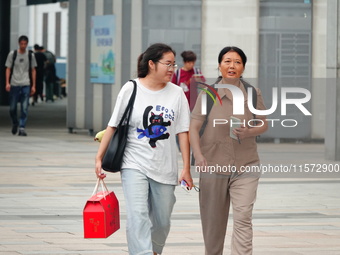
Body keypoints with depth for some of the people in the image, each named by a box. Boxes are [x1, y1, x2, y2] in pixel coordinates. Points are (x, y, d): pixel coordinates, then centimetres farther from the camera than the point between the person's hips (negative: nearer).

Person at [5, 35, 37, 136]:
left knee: (24, 108, -7)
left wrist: (33, 85, 6)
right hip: (14, 85, 0)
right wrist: (7, 83, -7)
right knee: (12, 108, 5)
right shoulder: (12, 54, 3)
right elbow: (8, 69, 4)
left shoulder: (30, 55, 7)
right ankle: (15, 123, 30)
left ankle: (22, 128, -5)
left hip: (26, 85, 0)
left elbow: (33, 71, 11)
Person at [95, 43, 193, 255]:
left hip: (165, 168, 3)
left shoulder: (176, 94, 2)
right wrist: (99, 158, -1)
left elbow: (183, 132, 2)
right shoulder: (131, 90, -3)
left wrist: (186, 169, 0)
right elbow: (113, 126, 1)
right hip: (135, 165, -2)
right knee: (138, 216, -16)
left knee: (162, 221, 9)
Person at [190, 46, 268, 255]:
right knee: (213, 221, 10)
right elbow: (194, 128, -4)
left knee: (243, 217, -14)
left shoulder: (253, 94, 3)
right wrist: (198, 156, -18)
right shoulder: (208, 94, -1)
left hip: (245, 167, 0)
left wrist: (249, 132, -11)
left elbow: (264, 124, 12)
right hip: (214, 166, 0)